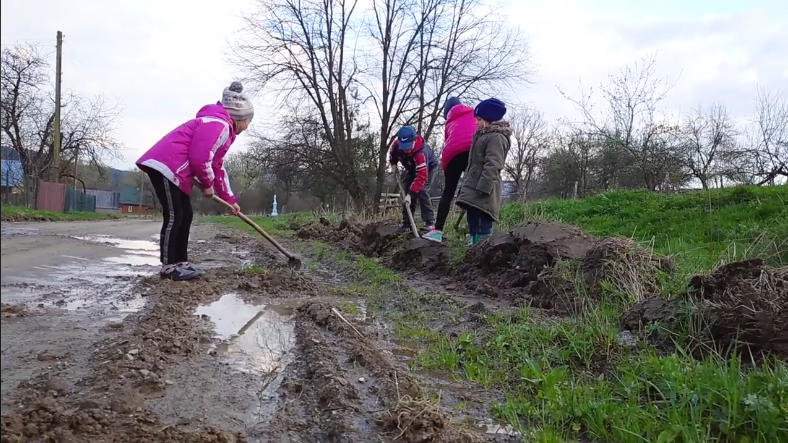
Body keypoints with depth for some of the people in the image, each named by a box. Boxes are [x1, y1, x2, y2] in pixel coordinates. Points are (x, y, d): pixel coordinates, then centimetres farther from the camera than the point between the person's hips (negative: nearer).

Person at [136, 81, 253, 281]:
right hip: (165, 165, -11)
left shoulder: (223, 128, 21)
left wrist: (230, 199, 24)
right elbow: (200, 158, -21)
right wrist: (208, 184, -3)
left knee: (185, 215, 12)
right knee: (174, 216, -8)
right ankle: (168, 267, -3)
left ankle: (180, 262, 17)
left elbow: (218, 167, 25)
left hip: (173, 170, 11)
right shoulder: (218, 124, -14)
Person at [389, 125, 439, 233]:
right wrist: (393, 164, -3)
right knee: (406, 191, -4)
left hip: (428, 167, -6)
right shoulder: (396, 144, -27)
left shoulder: (420, 152, -45)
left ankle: (430, 223, -21)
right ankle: (406, 223, 2)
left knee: (421, 191, -24)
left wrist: (410, 194, -50)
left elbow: (421, 176, -47)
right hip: (412, 168, 6)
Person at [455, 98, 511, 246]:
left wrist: (483, 188, -27)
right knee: (472, 224, 10)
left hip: (484, 191, -10)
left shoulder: (496, 137, -10)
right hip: (473, 189, 10)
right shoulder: (482, 135, 23)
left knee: (483, 228, -13)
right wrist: (467, 185, 24)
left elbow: (492, 165, -20)